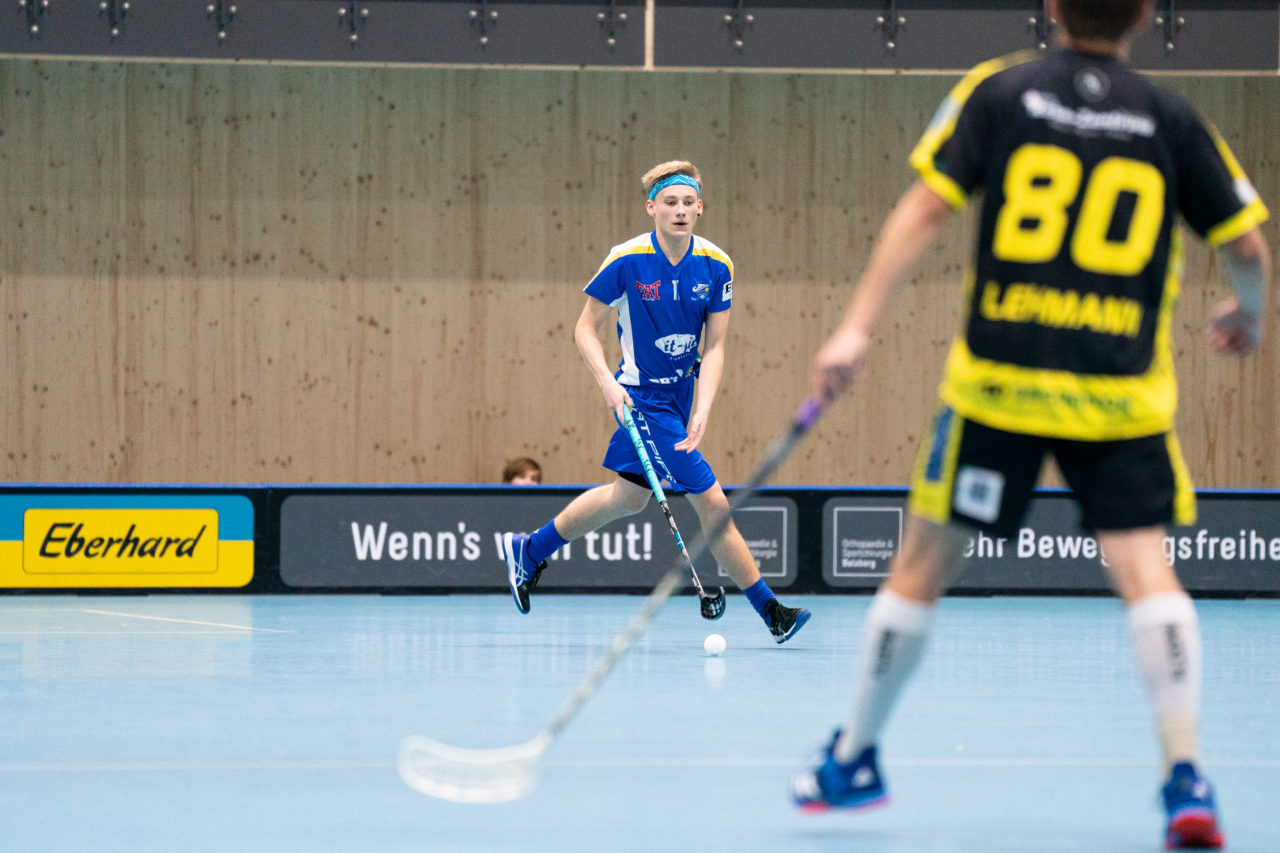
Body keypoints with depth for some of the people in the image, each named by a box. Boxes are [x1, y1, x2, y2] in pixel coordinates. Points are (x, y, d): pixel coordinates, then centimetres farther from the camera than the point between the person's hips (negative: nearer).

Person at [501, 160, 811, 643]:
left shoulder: (716, 266, -6)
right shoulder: (627, 260, -17)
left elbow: (714, 346, -6)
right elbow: (586, 329, -8)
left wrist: (703, 412, -19)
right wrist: (607, 383, -24)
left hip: (680, 395, 7)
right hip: (644, 398, -6)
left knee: (629, 497, 22)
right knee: (712, 503, -10)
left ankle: (529, 551, 41)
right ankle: (769, 610, -2)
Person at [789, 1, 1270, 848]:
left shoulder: (997, 91, 2)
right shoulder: (1173, 120, 3)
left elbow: (924, 210, -6)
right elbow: (1247, 245, 7)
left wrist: (857, 328, -7)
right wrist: (1249, 315, 29)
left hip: (997, 377, 0)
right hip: (1121, 392, 0)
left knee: (924, 563, 11)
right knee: (1145, 565, -2)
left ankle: (855, 760, 24)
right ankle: (1186, 772, -17)